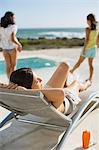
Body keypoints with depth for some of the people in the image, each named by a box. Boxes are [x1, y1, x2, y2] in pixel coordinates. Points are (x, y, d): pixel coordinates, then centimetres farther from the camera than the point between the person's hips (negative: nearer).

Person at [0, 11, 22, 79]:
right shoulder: (13, 26, -14)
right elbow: (13, 39, -20)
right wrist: (19, 45, -6)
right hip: (12, 48, -4)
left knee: (8, 66, 12)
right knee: (13, 65, 9)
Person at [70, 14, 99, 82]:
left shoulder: (88, 29, -16)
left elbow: (87, 40, -20)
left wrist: (84, 49, -17)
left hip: (87, 48, -5)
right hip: (93, 48, 5)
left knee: (79, 62, 12)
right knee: (91, 64, 11)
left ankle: (72, 71, 33)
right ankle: (90, 78, 14)